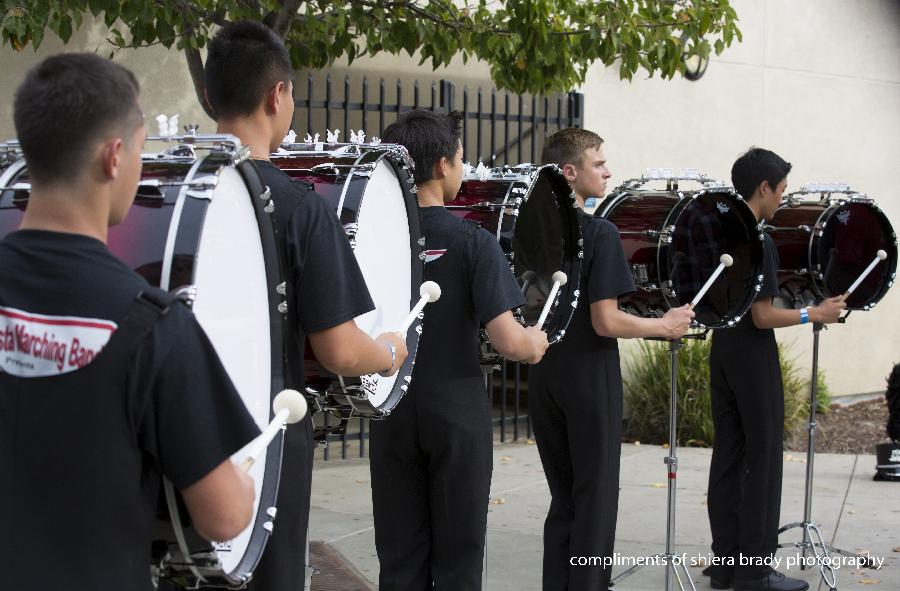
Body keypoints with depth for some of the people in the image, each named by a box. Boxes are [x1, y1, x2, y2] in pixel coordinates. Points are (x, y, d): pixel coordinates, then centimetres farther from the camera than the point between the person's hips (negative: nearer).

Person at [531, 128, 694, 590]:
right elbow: (606, 322, -20)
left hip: (544, 378, 7)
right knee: (594, 500, 4)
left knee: (562, 499, 15)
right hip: (588, 378, -7)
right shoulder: (598, 233, -16)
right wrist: (667, 325, -7)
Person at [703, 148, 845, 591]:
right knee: (762, 460, -1)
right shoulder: (758, 242, -18)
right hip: (753, 357, -8)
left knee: (727, 456, 10)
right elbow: (762, 316, -19)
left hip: (722, 350, 8)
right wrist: (815, 314, -10)